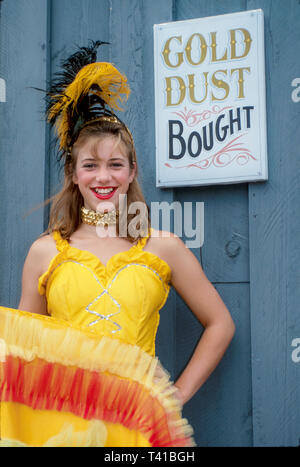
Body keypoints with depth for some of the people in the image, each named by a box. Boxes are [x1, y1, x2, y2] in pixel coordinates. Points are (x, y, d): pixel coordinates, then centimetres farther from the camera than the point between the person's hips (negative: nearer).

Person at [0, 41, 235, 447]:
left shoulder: (164, 249, 2)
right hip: (60, 420, 1)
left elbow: (220, 325, 9)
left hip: (135, 423, 0)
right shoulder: (44, 252, 3)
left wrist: (178, 395, 3)